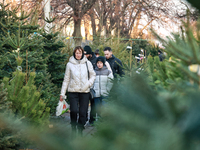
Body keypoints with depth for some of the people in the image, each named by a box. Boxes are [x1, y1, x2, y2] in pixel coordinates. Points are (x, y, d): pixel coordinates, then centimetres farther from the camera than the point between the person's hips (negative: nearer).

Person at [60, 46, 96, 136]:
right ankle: (73, 128, 9)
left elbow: (93, 75, 14)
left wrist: (89, 84, -5)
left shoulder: (87, 63, 4)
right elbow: (66, 79, 7)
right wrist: (62, 94, 6)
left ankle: (80, 131, 16)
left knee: (83, 113, 1)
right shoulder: (70, 64, 3)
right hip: (73, 91, -1)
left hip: (85, 91, 1)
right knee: (74, 110, -14)